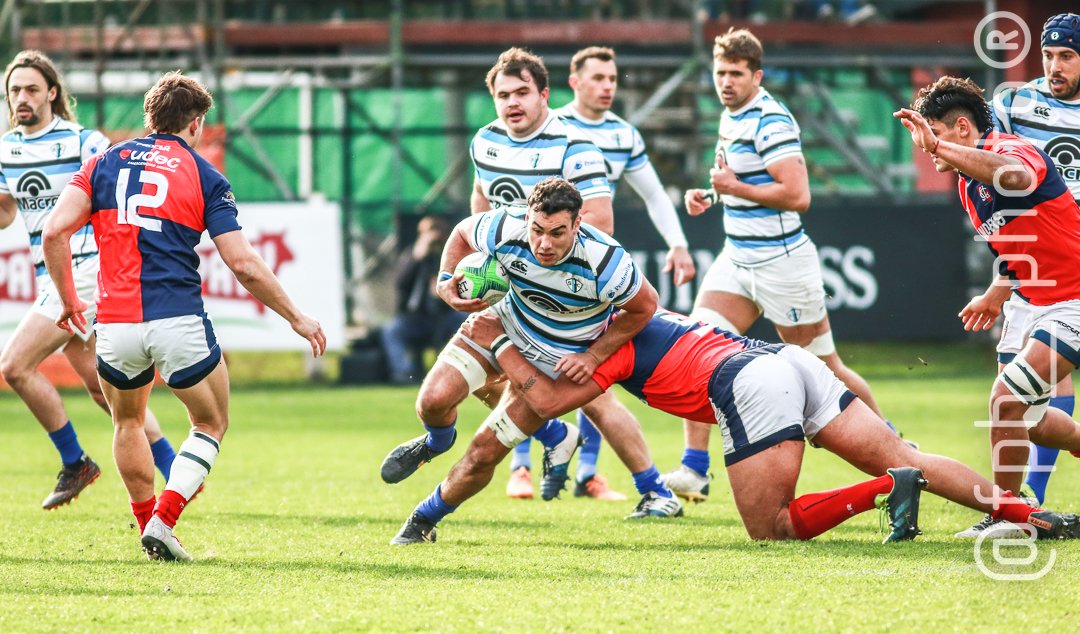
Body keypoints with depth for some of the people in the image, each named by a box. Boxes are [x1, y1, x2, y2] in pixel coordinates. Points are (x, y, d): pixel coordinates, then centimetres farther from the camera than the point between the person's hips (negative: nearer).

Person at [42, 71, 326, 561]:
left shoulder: (106, 162, 11)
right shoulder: (204, 176, 5)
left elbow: (55, 232, 0)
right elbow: (243, 265, -1)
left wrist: (68, 300, 13)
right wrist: (296, 318, 8)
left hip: (115, 325, 2)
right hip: (179, 323, -2)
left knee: (128, 420, 29)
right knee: (211, 424, 17)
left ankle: (146, 519, 24)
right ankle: (163, 521, -1)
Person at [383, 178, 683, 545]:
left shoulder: (606, 262, -34)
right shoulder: (505, 232, -26)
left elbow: (644, 306, -14)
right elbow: (463, 233, -1)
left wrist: (593, 356, -15)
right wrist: (446, 281, -17)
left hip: (561, 358, -3)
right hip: (505, 323, 3)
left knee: (484, 452, -7)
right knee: (434, 400, -15)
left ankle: (424, 521, 17)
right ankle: (437, 442, 24)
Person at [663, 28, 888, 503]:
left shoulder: (770, 121, -18)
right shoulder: (731, 118, 11)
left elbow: (798, 196, -25)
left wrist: (736, 187, -22)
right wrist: (711, 196, 10)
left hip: (782, 263, -9)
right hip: (738, 260, 9)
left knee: (824, 371, 2)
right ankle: (693, 470, -7)